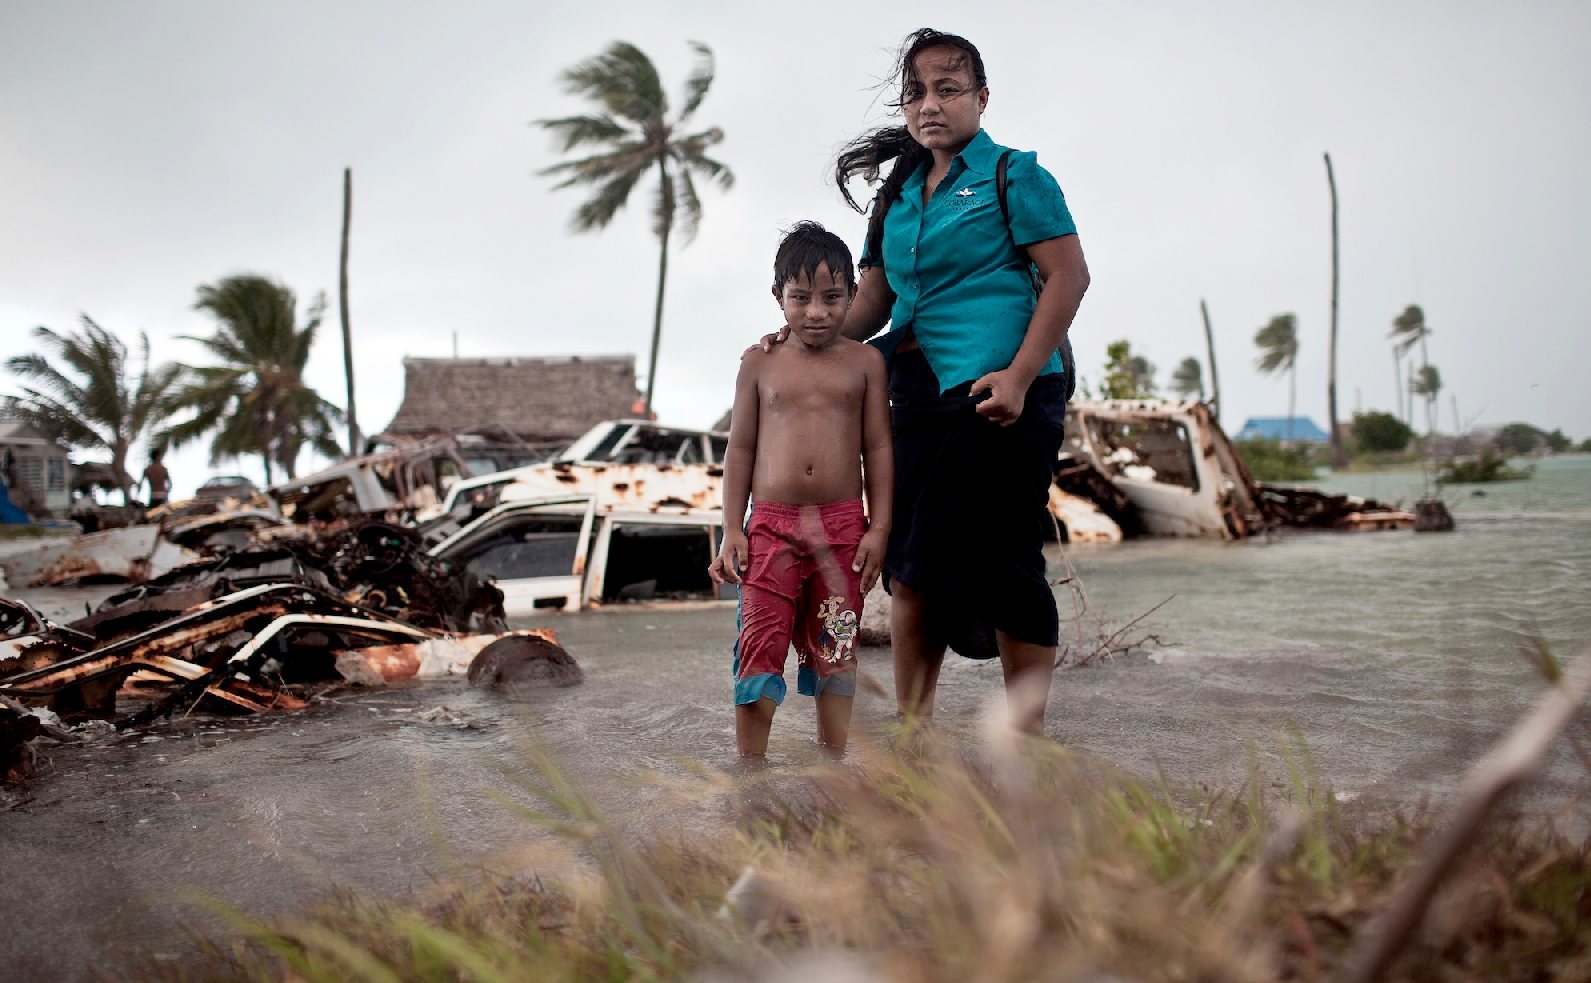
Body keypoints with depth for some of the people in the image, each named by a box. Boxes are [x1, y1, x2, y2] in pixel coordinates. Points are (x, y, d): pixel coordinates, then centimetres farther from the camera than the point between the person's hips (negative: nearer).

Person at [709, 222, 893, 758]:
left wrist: (879, 527, -1)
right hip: (770, 524, 0)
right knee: (760, 645, -3)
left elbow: (878, 447, 5)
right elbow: (740, 449, 6)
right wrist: (731, 530, 1)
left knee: (835, 649, 8)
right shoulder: (760, 363, 5)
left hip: (843, 526, 1)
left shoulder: (864, 361, 5)